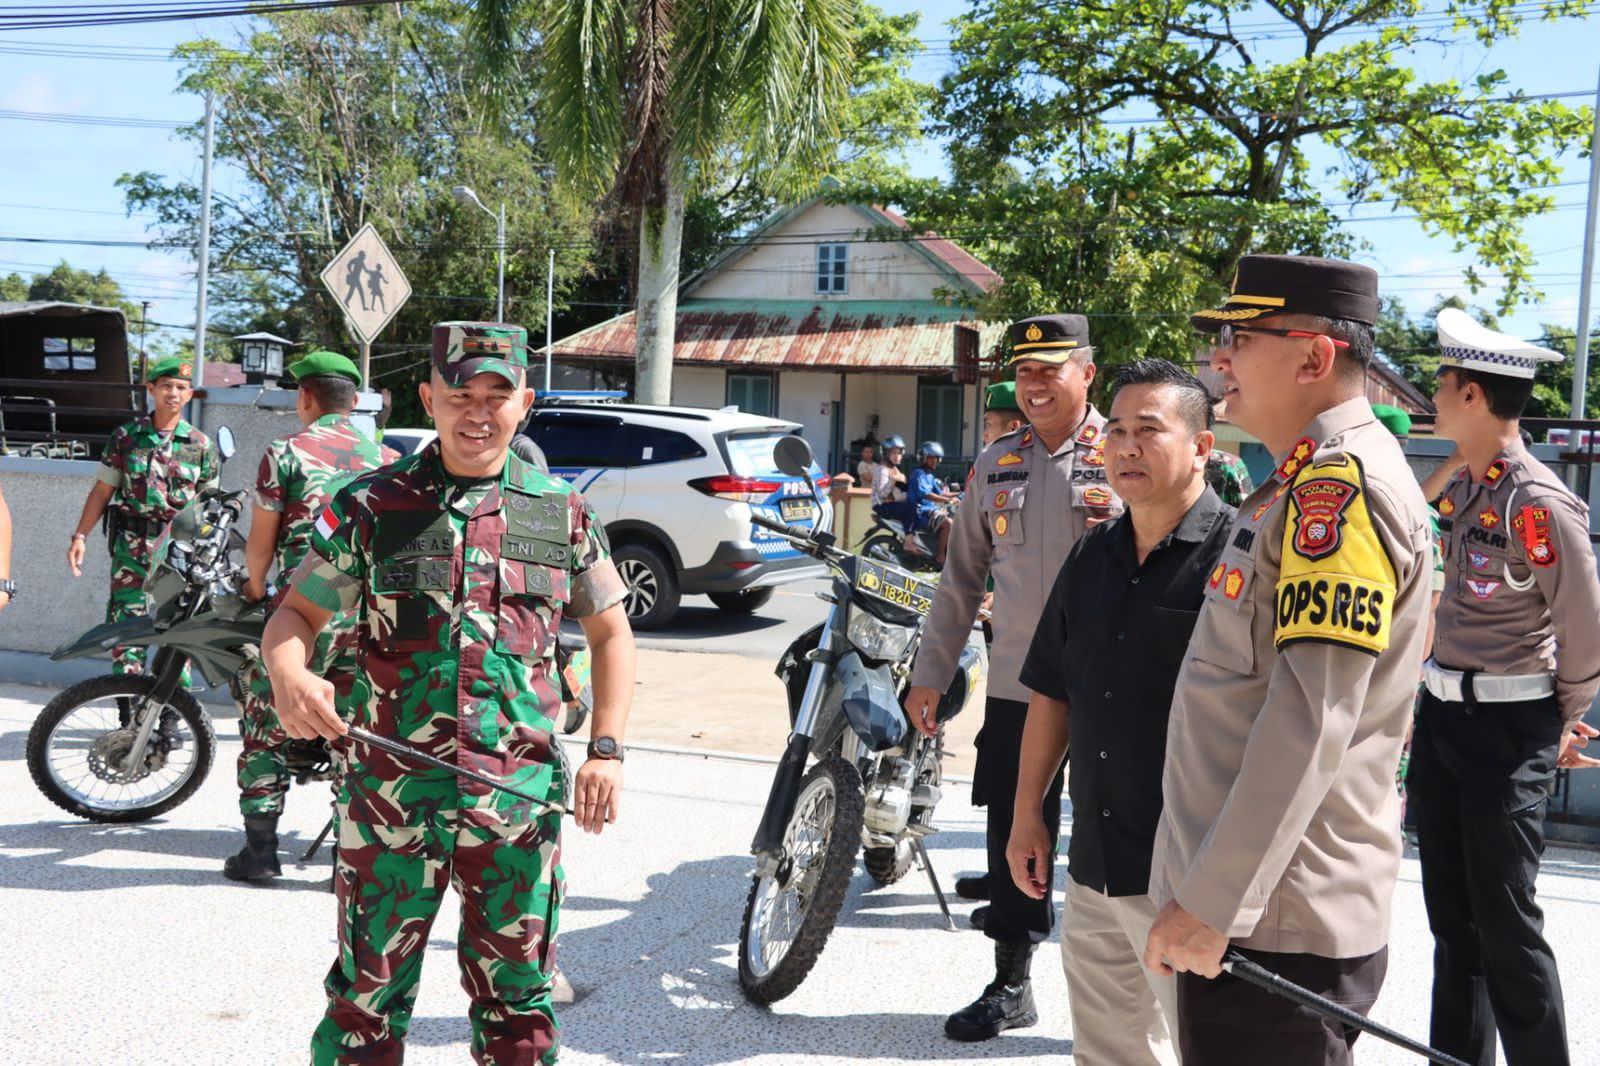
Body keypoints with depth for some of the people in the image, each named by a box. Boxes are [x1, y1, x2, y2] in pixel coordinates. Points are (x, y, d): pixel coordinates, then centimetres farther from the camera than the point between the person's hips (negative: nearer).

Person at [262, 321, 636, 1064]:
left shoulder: (563, 513, 5)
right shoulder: (369, 507, 1)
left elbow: (610, 632, 12)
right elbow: (296, 613, 4)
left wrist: (606, 751, 2)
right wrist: (288, 675, -19)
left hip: (519, 796, 1)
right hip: (390, 795, -1)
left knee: (516, 996, 13)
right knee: (369, 992, 10)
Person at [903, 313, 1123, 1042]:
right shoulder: (996, 464, 10)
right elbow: (962, 575, 13)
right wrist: (930, 672, 11)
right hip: (1015, 682, 4)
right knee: (1012, 835, 11)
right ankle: (1011, 983, 26)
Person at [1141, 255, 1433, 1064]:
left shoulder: (1343, 483, -17)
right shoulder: (1306, 483, 14)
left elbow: (1311, 723, -24)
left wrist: (1213, 902, -23)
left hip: (1280, 921, -9)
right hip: (1248, 902, 9)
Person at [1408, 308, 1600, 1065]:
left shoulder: (1538, 502, -18)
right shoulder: (1461, 490, 7)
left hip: (1507, 726, -8)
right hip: (1442, 713, 8)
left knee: (1505, 923, 1)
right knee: (1450, 913, 16)